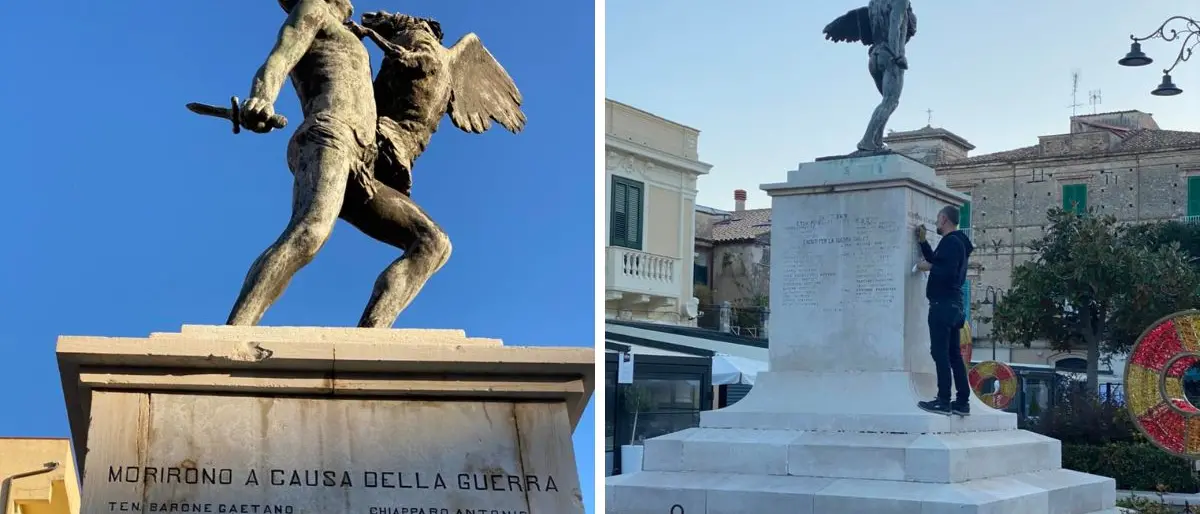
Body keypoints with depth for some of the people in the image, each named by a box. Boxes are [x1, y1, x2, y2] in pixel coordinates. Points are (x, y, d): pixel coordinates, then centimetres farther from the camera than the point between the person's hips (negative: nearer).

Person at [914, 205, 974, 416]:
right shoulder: (957, 242, 20)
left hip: (943, 304, -10)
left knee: (940, 353, -10)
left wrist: (929, 267, -10)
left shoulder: (951, 242, -12)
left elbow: (948, 272, -24)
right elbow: (938, 263, 27)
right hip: (953, 305, 10)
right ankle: (962, 402, 10)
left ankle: (943, 401, -13)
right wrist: (922, 241, 23)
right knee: (953, 354, 10)